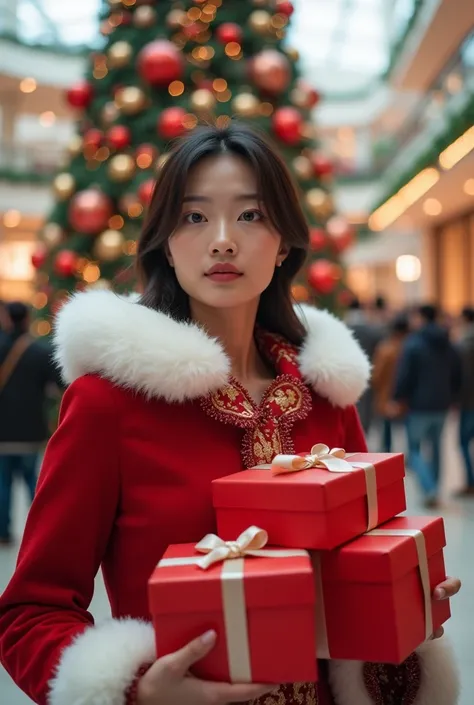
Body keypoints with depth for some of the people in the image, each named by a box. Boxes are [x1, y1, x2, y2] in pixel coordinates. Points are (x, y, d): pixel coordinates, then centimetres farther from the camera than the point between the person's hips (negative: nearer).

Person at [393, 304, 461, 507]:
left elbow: (403, 375, -15)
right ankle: (433, 489, 22)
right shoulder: (448, 345, 8)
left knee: (414, 448, 3)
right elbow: (457, 376, 13)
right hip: (441, 406, 6)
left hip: (419, 406, -6)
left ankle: (429, 489, -14)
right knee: (436, 447, 17)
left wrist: (400, 398, -3)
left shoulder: (413, 343, -12)